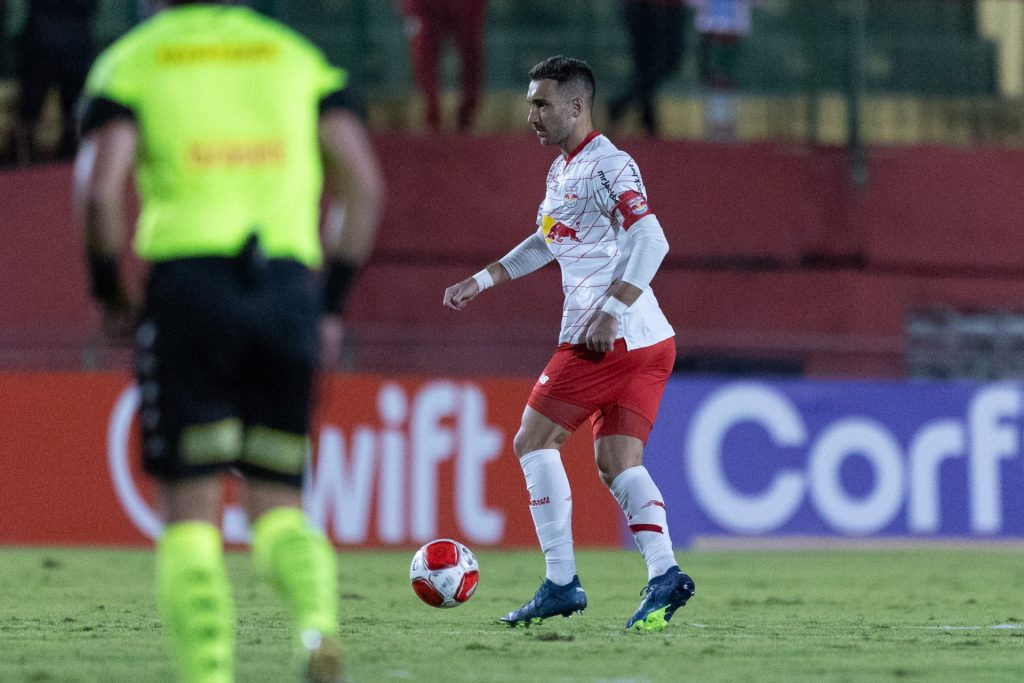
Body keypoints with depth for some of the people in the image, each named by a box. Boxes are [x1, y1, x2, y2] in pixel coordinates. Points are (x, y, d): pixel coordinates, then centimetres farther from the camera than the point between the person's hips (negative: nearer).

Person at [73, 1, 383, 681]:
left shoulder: (133, 61, 9)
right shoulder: (297, 55, 17)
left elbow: (100, 187, -6)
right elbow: (364, 184, 8)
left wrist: (111, 293, 8)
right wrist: (332, 300, 15)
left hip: (188, 280, -2)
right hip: (290, 286, 3)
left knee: (190, 508, 4)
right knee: (277, 501, 11)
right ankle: (318, 617, -19)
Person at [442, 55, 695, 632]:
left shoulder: (608, 165, -11)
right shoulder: (563, 171, 19)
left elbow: (651, 241, -20)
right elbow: (548, 241, 35)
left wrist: (611, 313, -26)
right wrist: (481, 281, 32)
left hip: (609, 338, -10)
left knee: (534, 442, -3)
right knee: (617, 462, 5)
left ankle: (561, 584, -4)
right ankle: (664, 574, -10)